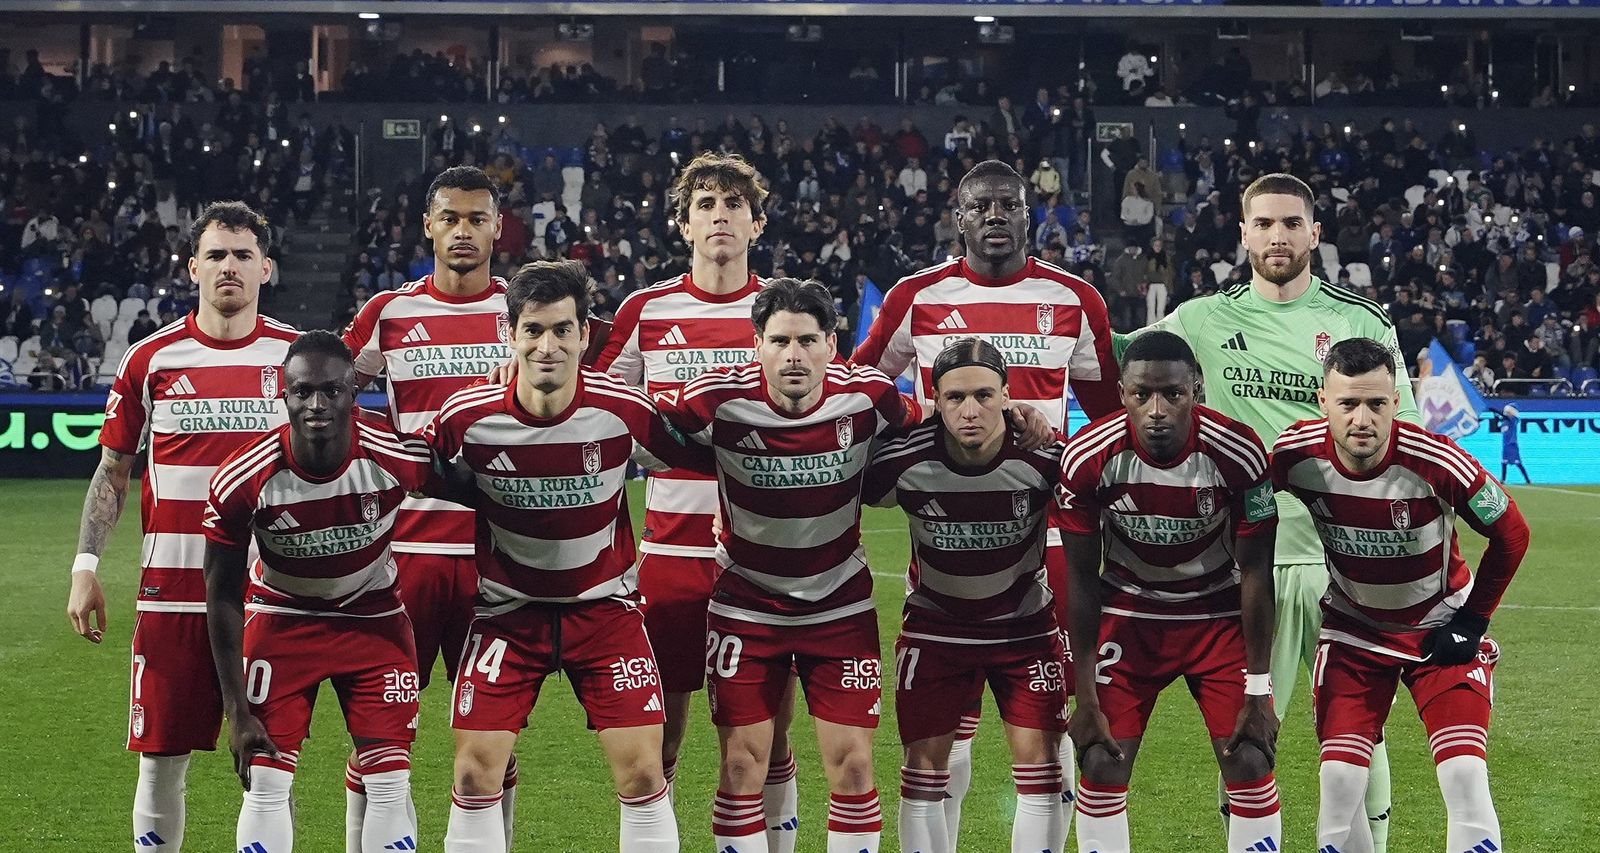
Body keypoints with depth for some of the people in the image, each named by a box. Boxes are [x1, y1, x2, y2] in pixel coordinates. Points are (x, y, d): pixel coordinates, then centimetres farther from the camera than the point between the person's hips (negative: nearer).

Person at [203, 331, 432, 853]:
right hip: (282, 619, 0)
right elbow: (222, 597, -12)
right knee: (266, 785, -5)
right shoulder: (244, 481, -24)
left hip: (374, 619, 1)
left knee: (389, 786, -4)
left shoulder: (396, 459, -25)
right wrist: (238, 712, -11)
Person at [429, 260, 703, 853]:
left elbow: (692, 459, -1)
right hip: (508, 609, 1)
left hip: (605, 604, 0)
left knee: (643, 775, -6)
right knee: (475, 775, -4)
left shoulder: (625, 411, -17)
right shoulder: (468, 417, -16)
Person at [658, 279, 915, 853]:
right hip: (745, 606, -1)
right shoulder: (719, 400, -19)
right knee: (741, 767, -2)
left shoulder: (869, 396, -15)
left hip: (842, 605, 1)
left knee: (853, 767, -1)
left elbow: (917, 431, 9)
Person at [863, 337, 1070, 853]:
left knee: (1039, 763, -3)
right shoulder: (905, 462, -21)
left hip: (1026, 627, 0)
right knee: (925, 765, -1)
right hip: (935, 625, 0)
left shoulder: (1043, 459, -21)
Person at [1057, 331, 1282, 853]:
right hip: (1129, 611, 1)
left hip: (1219, 612, -1)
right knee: (1102, 767, -5)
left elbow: (1255, 573, -14)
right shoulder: (1089, 458, -22)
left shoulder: (1237, 453, -25)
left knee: (1250, 765, -7)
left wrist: (1258, 692, -12)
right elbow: (1081, 579, -10)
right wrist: (1086, 698, -8)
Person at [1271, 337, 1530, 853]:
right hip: (1353, 630, 2)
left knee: (1466, 781, -14)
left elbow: (1512, 535, -12)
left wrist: (1472, 621, -8)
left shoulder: (1435, 462, -28)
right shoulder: (1297, 455, -21)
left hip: (1439, 628, -2)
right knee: (1339, 785, -9)